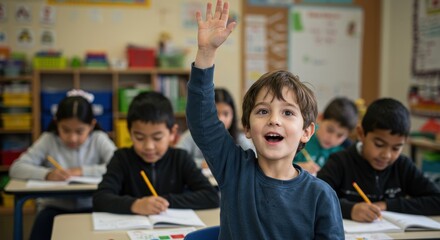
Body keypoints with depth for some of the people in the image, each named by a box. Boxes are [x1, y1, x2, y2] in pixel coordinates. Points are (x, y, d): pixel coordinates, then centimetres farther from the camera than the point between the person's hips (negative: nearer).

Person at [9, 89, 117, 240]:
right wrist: (47, 174, -27)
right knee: (44, 221, -31)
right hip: (55, 206, 1)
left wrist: (83, 171, -22)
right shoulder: (48, 140, -2)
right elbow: (16, 169, -11)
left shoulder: (99, 139, -4)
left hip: (89, 207, 0)